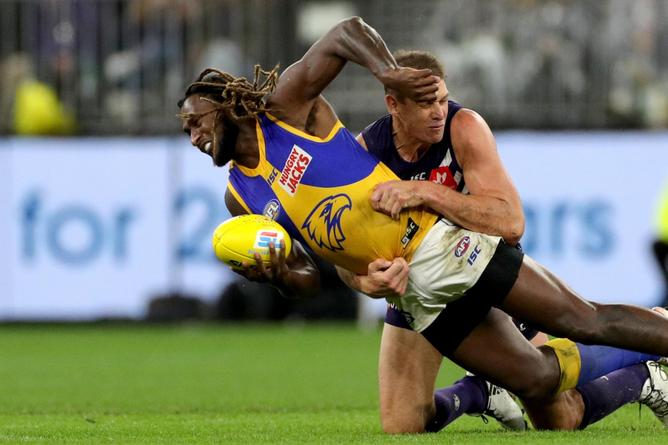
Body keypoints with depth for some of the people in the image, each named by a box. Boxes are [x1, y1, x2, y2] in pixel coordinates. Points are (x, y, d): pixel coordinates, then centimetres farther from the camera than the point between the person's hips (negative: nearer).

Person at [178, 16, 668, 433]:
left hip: (442, 240, -4)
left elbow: (349, 32, -6)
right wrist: (279, 273, -11)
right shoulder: (242, 198, 10)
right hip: (419, 293, 4)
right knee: (536, 380, -3)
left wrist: (388, 73, -24)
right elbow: (309, 280, 11)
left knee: (586, 321, -8)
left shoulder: (287, 105, -3)